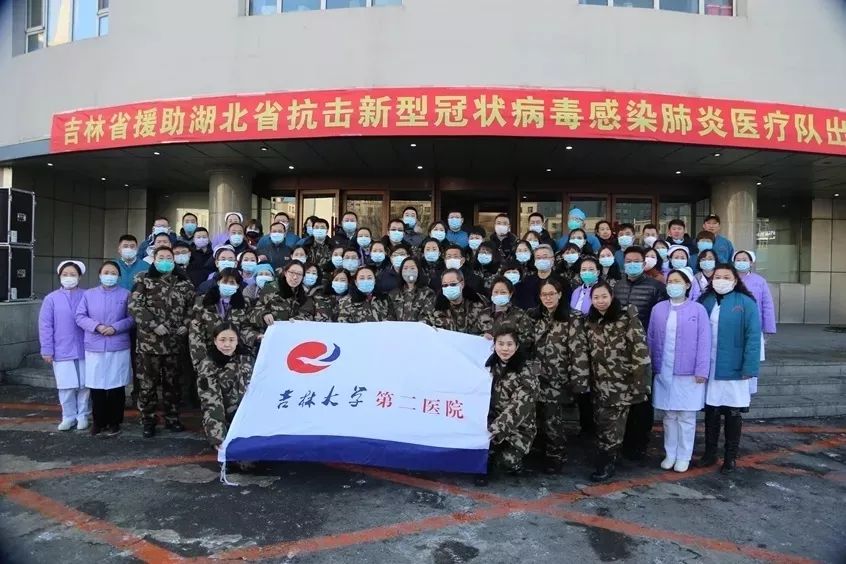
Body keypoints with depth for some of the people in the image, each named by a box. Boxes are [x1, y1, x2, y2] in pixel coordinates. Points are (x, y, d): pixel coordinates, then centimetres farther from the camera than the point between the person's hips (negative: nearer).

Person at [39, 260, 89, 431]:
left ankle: (83, 415, 22)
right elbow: (45, 326, 0)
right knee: (66, 386, 7)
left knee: (84, 385, 8)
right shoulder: (51, 298, -2)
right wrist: (47, 350, -2)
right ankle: (69, 416, 22)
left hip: (84, 350, 0)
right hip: (62, 351, 0)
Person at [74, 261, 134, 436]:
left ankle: (114, 422, 16)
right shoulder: (88, 294, 8)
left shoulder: (126, 294, 3)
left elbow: (131, 318, -2)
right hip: (94, 348, 2)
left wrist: (115, 327, -16)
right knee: (96, 386, 6)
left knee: (117, 386, 4)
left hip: (119, 348, -1)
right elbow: (79, 317, 2)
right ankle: (98, 421, 21)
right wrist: (96, 326, -13)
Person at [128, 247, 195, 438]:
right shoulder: (144, 281, 1)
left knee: (172, 382, 11)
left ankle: (172, 418, 23)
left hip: (174, 342, 3)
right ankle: (148, 421, 16)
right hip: (149, 342, -2)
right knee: (148, 383, 3)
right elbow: (134, 306, -9)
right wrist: (153, 325, -17)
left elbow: (193, 306, 12)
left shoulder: (184, 283, 9)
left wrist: (186, 325, -4)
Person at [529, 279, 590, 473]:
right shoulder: (533, 317, 8)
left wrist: (578, 382, -15)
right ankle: (544, 453, 29)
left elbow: (579, 351, -12)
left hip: (557, 381, -4)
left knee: (552, 421, 0)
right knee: (540, 420, 9)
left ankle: (556, 456, 21)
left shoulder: (572, 320, -8)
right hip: (536, 379, 4)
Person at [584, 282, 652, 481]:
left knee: (612, 424, -1)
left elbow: (640, 349, -14)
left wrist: (639, 382, -16)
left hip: (621, 383, -5)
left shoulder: (627, 318, -11)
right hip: (599, 383, 6)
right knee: (601, 424, 10)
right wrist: (587, 379, 16)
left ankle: (606, 464, 12)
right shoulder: (591, 321, 8)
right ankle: (606, 462, 24)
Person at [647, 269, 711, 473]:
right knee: (669, 415, 12)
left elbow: (704, 342, -6)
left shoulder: (698, 309, -4)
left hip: (688, 373, -3)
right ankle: (670, 454, 23)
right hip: (663, 372, 3)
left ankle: (684, 457, 19)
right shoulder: (658, 309, 5)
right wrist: (652, 366, 6)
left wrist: (701, 371, -10)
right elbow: (651, 339, 8)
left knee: (686, 417, 6)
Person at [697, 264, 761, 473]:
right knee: (711, 412, 12)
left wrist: (749, 369, -16)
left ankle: (731, 457, 22)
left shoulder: (746, 303, -6)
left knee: (733, 414, 8)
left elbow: (753, 338, -10)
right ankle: (710, 453, 26)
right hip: (709, 368, 3)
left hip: (734, 369, -3)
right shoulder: (705, 301, 6)